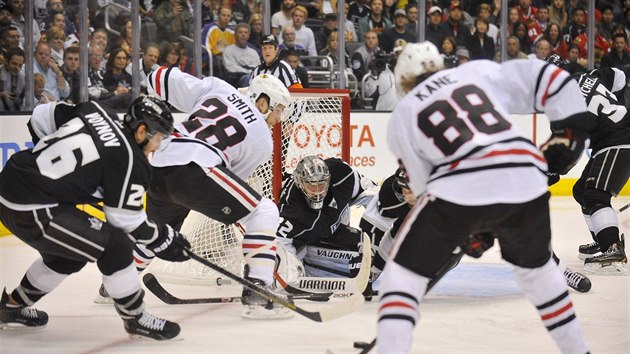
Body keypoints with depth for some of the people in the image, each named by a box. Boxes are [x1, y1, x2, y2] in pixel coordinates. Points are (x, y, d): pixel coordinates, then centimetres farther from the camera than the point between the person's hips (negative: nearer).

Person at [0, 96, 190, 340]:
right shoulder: (130, 160, -12)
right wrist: (165, 239, 7)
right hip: (32, 213, -9)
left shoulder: (95, 112, 8)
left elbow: (41, 117, 16)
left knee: (68, 253, 29)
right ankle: (136, 319, 6)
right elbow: (127, 221, -6)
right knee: (115, 246, -7)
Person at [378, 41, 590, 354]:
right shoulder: (479, 72, 21)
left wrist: (466, 232, 26)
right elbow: (545, 78, 13)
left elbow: (425, 187, 18)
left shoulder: (401, 118, 19)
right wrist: (568, 129, 19)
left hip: (460, 190, -3)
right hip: (526, 180, 3)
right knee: (535, 266, 30)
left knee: (404, 272, 11)